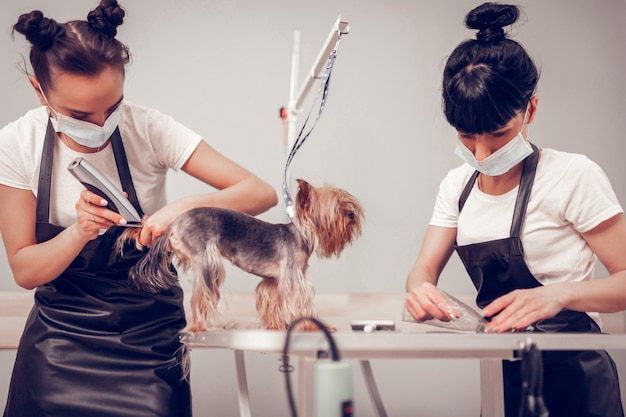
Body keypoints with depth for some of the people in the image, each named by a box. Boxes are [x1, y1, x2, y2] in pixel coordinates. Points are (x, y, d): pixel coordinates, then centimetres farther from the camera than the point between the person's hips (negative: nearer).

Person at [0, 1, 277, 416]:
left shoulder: (148, 129, -16)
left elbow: (262, 193, -18)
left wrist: (184, 207, -35)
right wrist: (80, 231, -28)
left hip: (151, 332, -1)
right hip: (61, 338, 1)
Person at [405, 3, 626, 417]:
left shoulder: (574, 177, -16)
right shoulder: (458, 184, 3)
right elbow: (424, 269, 1)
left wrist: (559, 294, -33)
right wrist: (421, 290, -22)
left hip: (571, 375, -5)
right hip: (503, 372, 6)